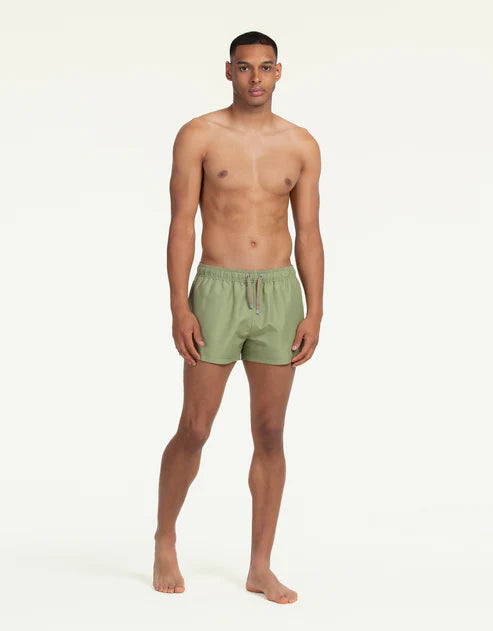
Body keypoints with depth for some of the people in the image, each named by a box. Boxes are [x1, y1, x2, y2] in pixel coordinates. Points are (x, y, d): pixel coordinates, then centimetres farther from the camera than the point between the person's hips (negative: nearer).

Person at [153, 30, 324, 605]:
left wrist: (314, 313, -2)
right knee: (194, 431, 1)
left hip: (280, 297, 3)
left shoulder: (301, 145, 6)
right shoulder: (198, 137, -2)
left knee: (270, 434, 4)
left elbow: (309, 235, 6)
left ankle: (260, 569, 13)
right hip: (217, 294, -3)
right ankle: (165, 541, 25)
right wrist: (179, 308, -13)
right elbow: (181, 226, -5)